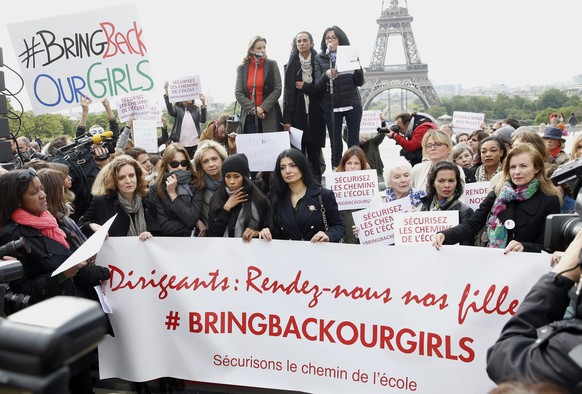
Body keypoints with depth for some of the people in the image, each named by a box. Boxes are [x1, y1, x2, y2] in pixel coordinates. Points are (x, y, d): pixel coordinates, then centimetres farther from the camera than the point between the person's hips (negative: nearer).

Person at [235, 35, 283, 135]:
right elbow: (238, 93, 3)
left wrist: (263, 108, -10)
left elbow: (278, 89, -1)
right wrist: (253, 109, -10)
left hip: (270, 116, -1)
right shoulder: (242, 68, 8)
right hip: (249, 116, 1)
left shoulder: (272, 65, 5)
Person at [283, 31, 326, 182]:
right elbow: (288, 92, 1)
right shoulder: (291, 64, 7)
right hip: (297, 113, 1)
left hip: (315, 113, 0)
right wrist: (287, 118, -7)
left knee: (314, 152, 0)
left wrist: (306, 87, -8)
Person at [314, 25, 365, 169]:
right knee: (336, 145, 0)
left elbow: (360, 82, 4)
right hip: (331, 107, -1)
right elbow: (317, 86, -5)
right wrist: (326, 75, -26)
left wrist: (358, 69, -17)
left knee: (354, 142, 2)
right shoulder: (319, 59, 4)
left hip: (352, 104, 1)